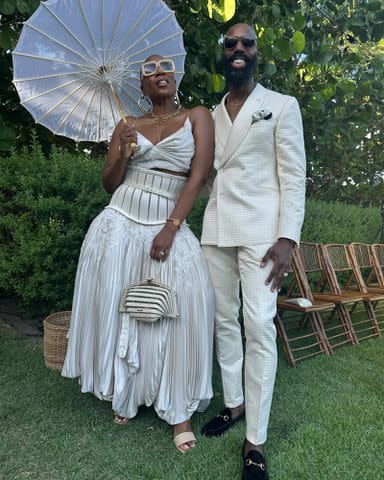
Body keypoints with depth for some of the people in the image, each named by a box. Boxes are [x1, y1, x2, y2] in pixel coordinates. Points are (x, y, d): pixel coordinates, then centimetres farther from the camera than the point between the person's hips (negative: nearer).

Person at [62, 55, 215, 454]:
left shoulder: (197, 117, 6)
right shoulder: (128, 125, 12)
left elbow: (199, 175, -5)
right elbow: (109, 184, 12)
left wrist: (170, 229, -14)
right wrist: (123, 154, -8)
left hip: (170, 224, -2)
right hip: (120, 223, 3)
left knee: (181, 306, -17)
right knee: (118, 308, 4)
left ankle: (178, 409, 0)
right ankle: (123, 395, 24)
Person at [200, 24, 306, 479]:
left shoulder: (282, 106, 5)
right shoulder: (211, 115, 17)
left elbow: (293, 175, -3)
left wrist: (287, 238, -14)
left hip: (260, 231, -4)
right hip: (215, 230, 5)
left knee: (259, 327, -10)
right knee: (224, 322, 9)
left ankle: (255, 440, 2)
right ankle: (233, 404, 26)